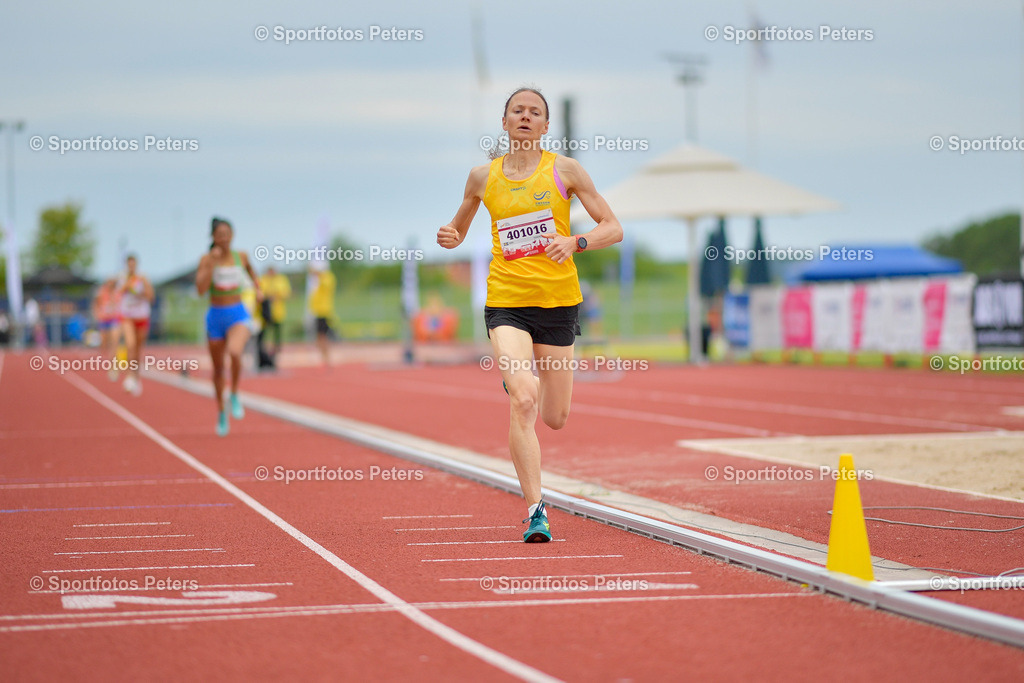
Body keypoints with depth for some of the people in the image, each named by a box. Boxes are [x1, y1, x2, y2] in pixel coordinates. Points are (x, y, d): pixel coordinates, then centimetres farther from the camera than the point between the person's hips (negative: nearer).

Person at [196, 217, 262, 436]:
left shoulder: (241, 257, 2)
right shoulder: (207, 259, -5)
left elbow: (251, 271, 25)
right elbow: (201, 289, -17)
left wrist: (258, 288, 8)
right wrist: (212, 262, -21)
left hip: (238, 315, -1)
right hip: (215, 317, 1)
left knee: (234, 351, -32)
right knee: (218, 368, 11)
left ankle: (235, 396, -9)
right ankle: (221, 413, 32)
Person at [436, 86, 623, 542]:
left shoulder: (564, 170, 1)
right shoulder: (483, 177, 6)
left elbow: (613, 228, 2)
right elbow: (458, 230, 20)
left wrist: (575, 242, -17)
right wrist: (448, 237, -3)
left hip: (558, 301, 1)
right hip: (506, 301, 0)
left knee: (554, 419, 9)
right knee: (522, 401, -21)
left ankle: (542, 378, 47)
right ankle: (535, 511, -17)